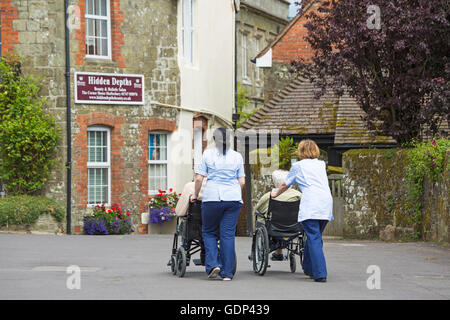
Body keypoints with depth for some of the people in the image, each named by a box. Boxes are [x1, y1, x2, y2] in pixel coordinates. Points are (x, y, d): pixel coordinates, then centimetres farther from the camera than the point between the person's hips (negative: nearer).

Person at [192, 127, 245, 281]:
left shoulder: (208, 154, 3)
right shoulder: (237, 156, 9)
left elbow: (199, 178, -1)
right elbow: (242, 181, 7)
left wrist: (195, 195, 12)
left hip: (212, 198, -2)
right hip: (233, 199, 2)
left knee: (209, 232, 13)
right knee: (228, 235, 4)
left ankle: (213, 264, -4)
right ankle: (227, 273, 3)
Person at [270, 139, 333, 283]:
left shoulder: (298, 166, 13)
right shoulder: (321, 164, 24)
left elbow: (285, 185, 25)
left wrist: (275, 194, 44)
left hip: (311, 203, -5)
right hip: (326, 202, 5)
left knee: (314, 238, -8)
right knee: (314, 237, 16)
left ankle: (320, 274, -16)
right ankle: (309, 267, 25)